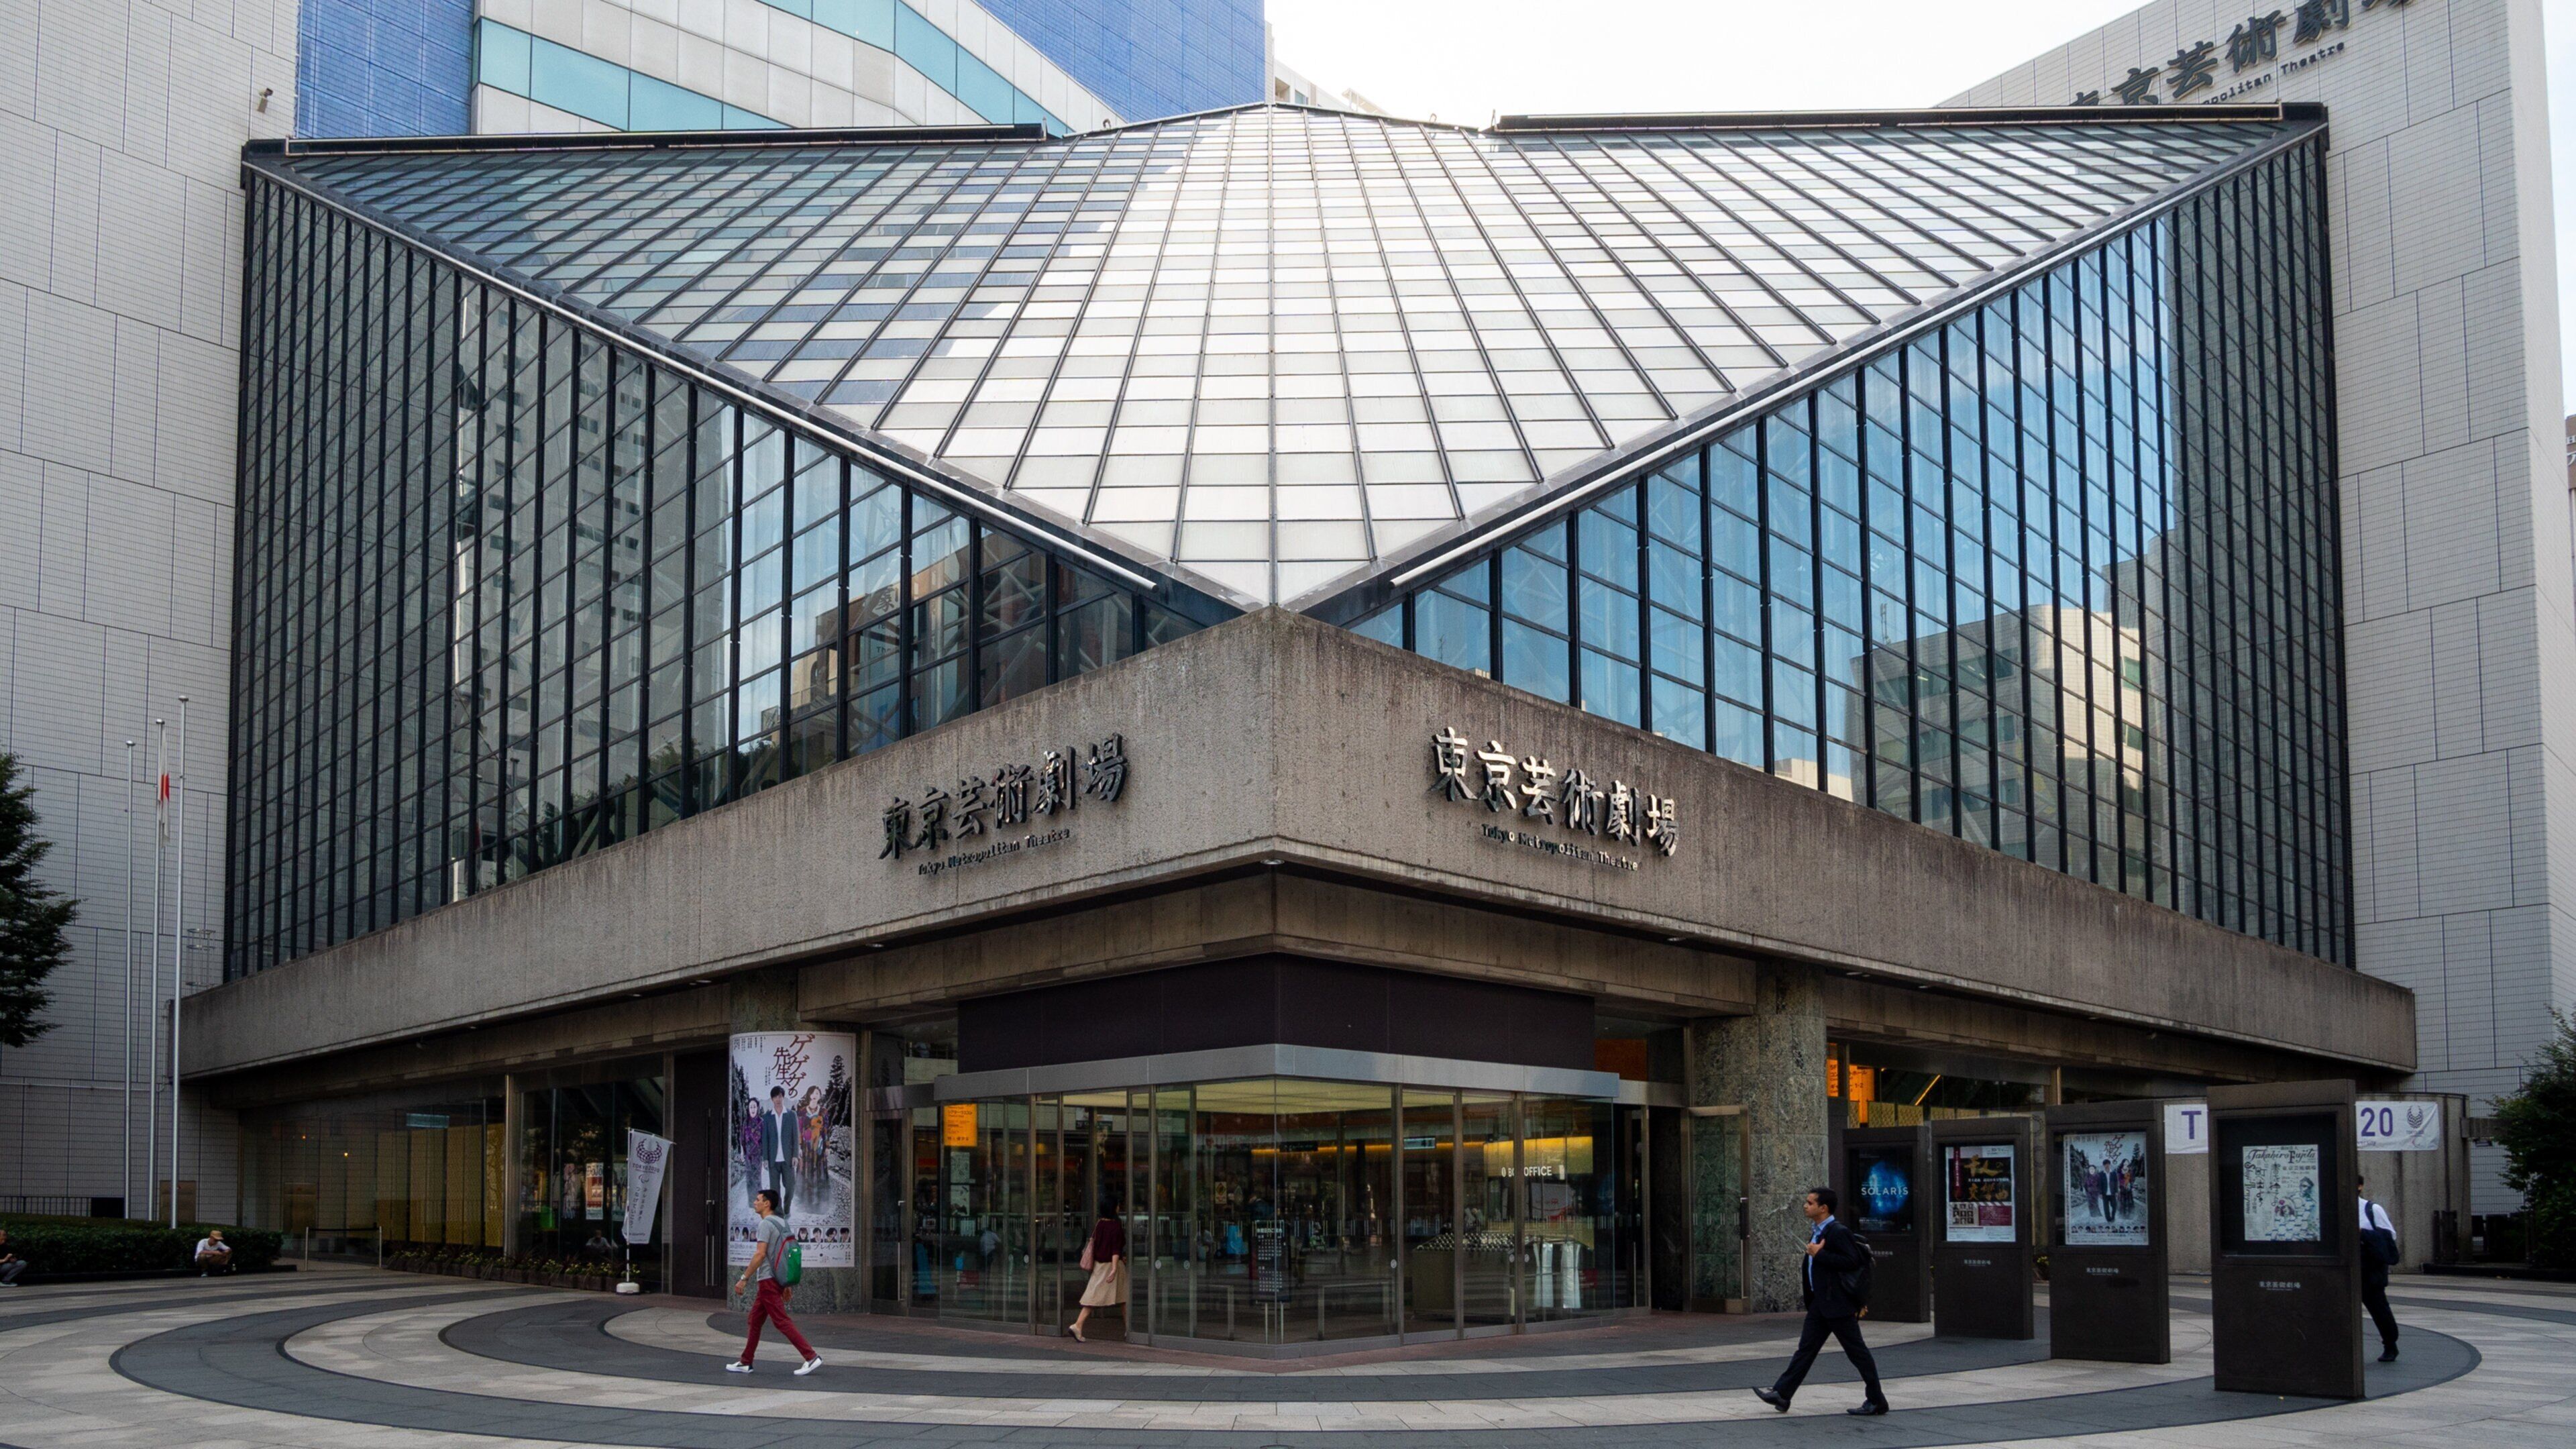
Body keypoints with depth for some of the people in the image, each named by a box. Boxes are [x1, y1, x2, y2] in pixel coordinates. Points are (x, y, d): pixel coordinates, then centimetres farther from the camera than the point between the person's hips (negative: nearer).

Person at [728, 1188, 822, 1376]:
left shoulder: (766, 1224, -13)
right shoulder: (781, 1223, 16)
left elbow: (760, 1254, -20)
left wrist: (744, 1278, -17)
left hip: (767, 1279, -10)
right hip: (776, 1280, 10)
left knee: (781, 1321, -11)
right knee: (755, 1320, 15)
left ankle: (811, 1357, -16)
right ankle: (745, 1363, 20)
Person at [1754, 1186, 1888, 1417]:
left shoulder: (1838, 1232, -16)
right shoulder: (1817, 1233, 14)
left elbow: (1852, 1261, -25)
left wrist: (1820, 1254, -23)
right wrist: (1808, 1286, 18)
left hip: (1837, 1303, -10)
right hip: (1820, 1302, 10)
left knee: (1857, 1352, -1)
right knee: (1806, 1348, 8)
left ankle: (1877, 1401, 6)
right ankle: (1782, 1394, 7)